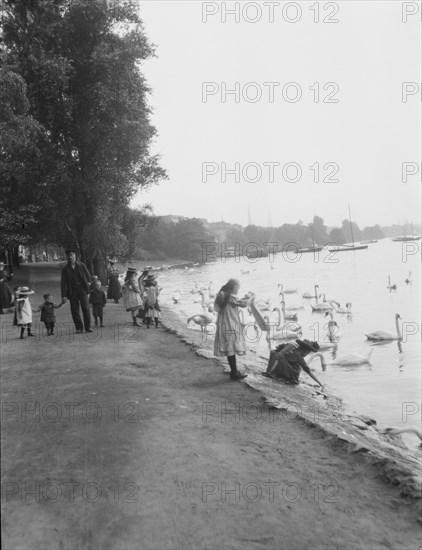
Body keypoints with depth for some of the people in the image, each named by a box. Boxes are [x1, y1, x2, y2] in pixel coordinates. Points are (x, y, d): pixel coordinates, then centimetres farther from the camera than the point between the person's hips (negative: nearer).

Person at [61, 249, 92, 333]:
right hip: (72, 291, 1)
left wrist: (88, 283, 11)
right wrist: (64, 296, -6)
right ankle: (78, 328, 10)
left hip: (82, 289, 0)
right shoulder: (65, 269, 3)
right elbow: (63, 283, 0)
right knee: (74, 310, 0)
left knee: (86, 308, -5)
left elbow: (88, 275, 17)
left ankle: (88, 326, 4)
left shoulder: (81, 265, 5)